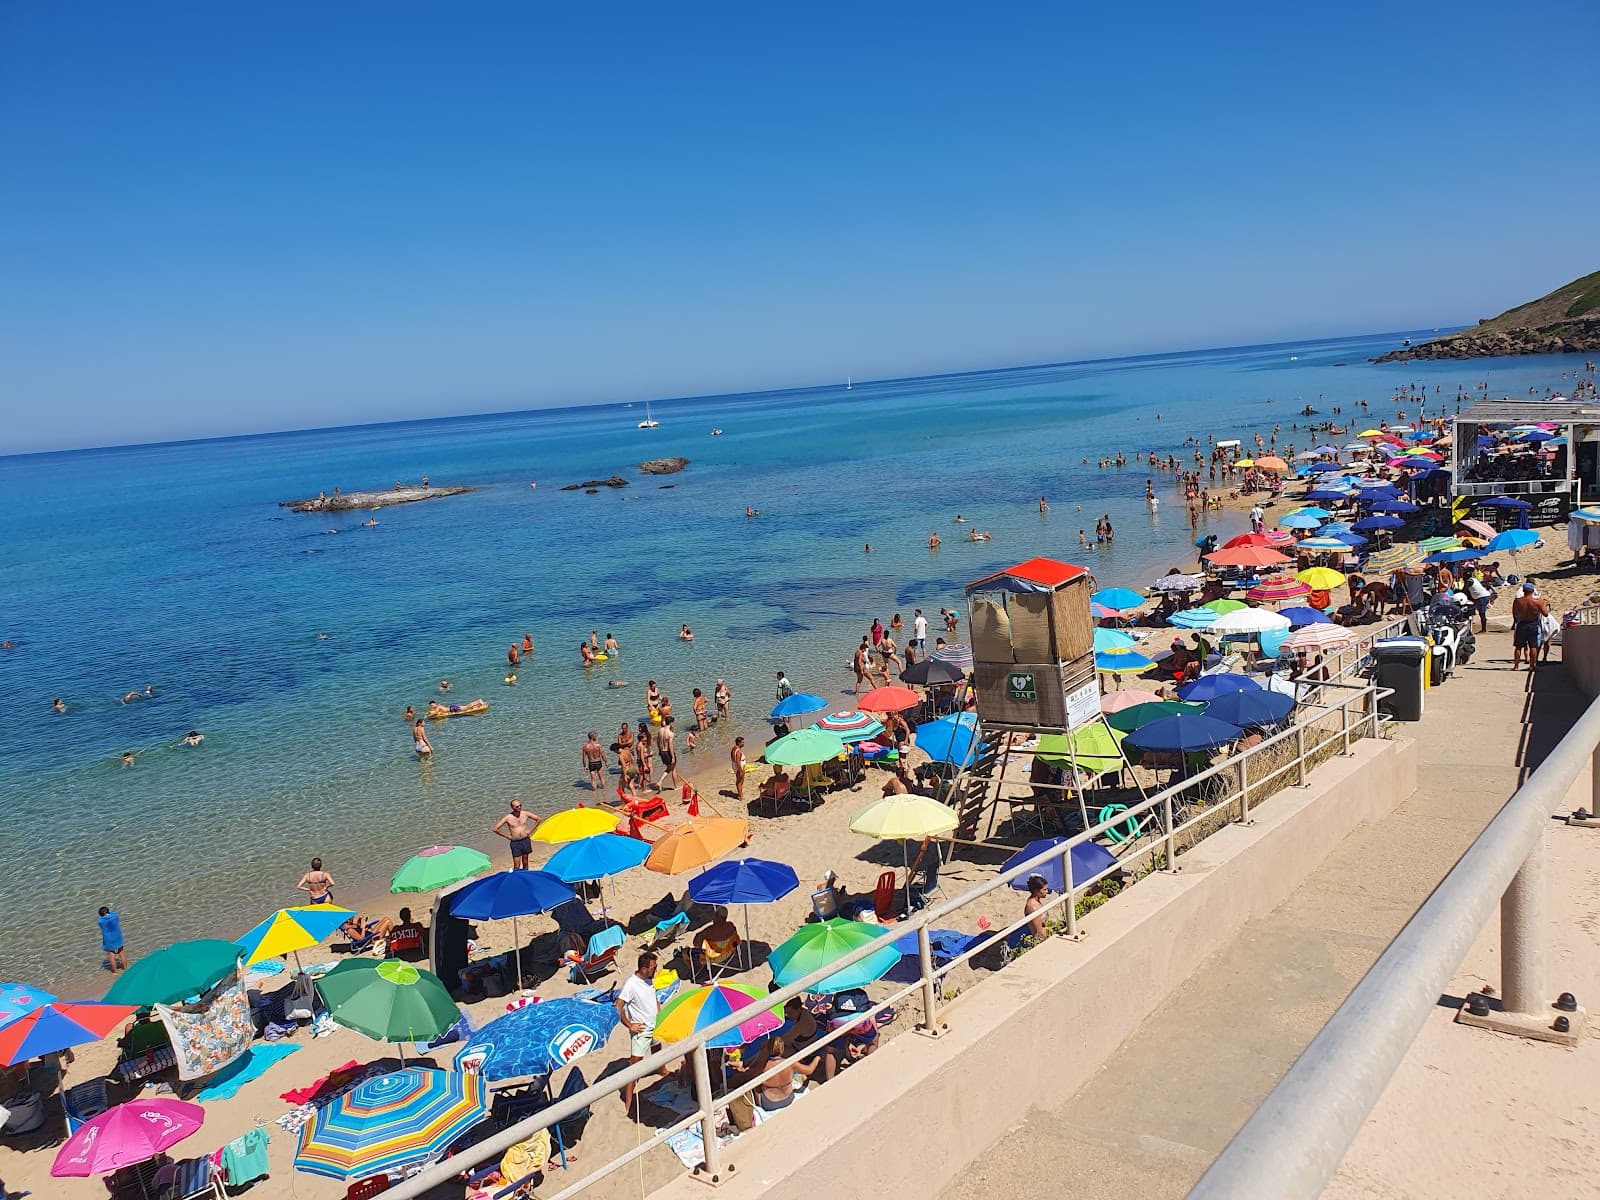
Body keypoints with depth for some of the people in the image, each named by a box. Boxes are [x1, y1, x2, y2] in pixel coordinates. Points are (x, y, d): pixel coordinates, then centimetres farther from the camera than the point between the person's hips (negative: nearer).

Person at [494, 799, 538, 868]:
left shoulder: (525, 814, -3)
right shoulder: (508, 817, -11)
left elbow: (538, 819, 10)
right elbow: (495, 829, -9)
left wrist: (530, 830, 6)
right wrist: (507, 836, -5)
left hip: (526, 841, 3)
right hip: (515, 842, -3)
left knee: (525, 862, 12)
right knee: (516, 866, -4)